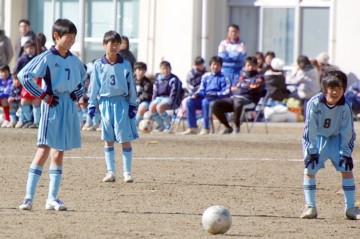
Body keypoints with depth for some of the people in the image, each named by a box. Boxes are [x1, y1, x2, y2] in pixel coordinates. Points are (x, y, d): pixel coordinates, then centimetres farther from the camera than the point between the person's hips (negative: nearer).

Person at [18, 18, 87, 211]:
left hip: (69, 108, 6)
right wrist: (42, 95, -13)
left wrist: (77, 94, 11)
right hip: (52, 107, -6)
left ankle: (52, 198, 12)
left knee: (59, 153, 8)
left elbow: (83, 78, 29)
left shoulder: (74, 60, 10)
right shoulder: (47, 58, -10)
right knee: (44, 150, -10)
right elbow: (24, 75, -15)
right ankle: (29, 197, -7)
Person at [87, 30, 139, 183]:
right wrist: (92, 104, 1)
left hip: (121, 103, -1)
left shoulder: (125, 65, 3)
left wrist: (132, 105, 4)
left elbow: (131, 85, 7)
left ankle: (127, 171, 4)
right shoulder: (98, 65, 2)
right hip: (105, 102, 1)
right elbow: (94, 85, 5)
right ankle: (111, 171, 11)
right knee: (108, 140, 5)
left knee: (125, 139, -2)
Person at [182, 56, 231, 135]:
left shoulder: (224, 78, 3)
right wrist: (197, 94, -4)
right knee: (190, 102, -19)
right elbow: (201, 90, 19)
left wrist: (214, 95, -20)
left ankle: (206, 128, -35)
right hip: (205, 98, 6)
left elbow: (226, 93, -7)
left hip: (218, 99, -6)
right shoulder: (206, 76, 19)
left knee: (205, 101, -38)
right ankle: (192, 128, -20)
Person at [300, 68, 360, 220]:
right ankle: (310, 206, -5)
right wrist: (311, 151, -21)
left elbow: (347, 131, -12)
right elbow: (310, 128, -20)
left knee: (347, 168, -6)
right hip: (317, 138, -2)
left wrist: (346, 153, -13)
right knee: (310, 168, -15)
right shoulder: (314, 103, -26)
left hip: (337, 138, 2)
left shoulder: (345, 106, -20)